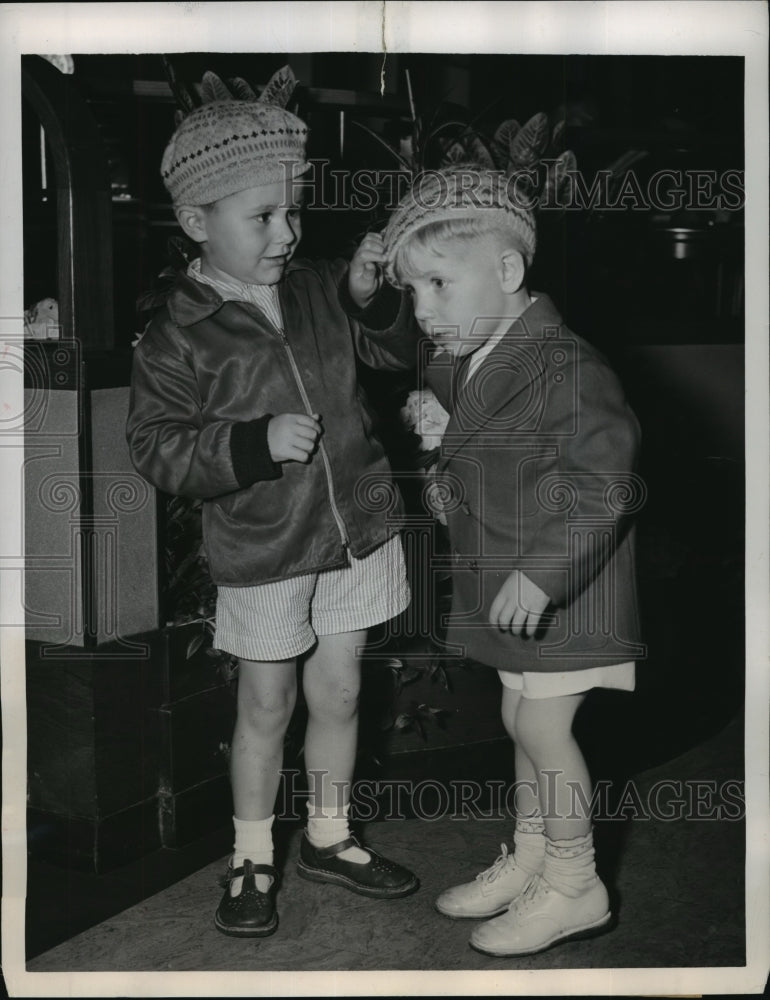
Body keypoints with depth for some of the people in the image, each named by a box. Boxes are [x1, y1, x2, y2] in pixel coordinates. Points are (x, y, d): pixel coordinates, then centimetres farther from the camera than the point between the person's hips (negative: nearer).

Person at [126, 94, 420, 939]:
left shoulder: (321, 290, 0)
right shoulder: (178, 336, -13)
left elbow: (397, 351, 10)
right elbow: (156, 449, -15)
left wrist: (375, 294, -10)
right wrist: (256, 442, -27)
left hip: (355, 529, 4)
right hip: (261, 552, -4)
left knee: (339, 692, 16)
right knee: (267, 705, 9)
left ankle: (329, 839, 36)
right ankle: (250, 859, 29)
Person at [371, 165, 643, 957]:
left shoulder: (564, 367, -22)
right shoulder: (468, 364, 7)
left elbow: (608, 484, -27)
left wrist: (541, 572, -32)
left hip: (562, 586, -9)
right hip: (511, 585, 9)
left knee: (541, 724, -2)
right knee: (522, 720, 17)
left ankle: (574, 886, 14)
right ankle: (528, 860, 33)